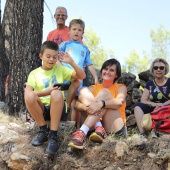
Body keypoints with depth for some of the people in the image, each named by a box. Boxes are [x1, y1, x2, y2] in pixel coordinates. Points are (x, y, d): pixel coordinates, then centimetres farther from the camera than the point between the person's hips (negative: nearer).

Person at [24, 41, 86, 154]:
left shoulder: (60, 69, 10)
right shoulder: (34, 73, 6)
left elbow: (82, 76, 2)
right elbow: (27, 94, -10)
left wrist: (71, 62, -11)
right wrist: (47, 91, -22)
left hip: (57, 109, 0)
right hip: (40, 109, 0)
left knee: (57, 93, -33)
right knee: (29, 96, -31)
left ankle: (53, 135, -27)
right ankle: (44, 131, -12)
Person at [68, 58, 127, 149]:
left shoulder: (120, 87, 13)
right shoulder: (93, 88, 18)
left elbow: (120, 102, -13)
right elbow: (77, 104, 0)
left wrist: (101, 104, -32)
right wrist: (86, 106, -25)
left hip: (114, 129, -2)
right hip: (92, 126, 3)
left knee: (104, 92, -20)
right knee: (83, 91, -8)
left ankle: (82, 133, -38)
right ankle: (98, 128, -31)